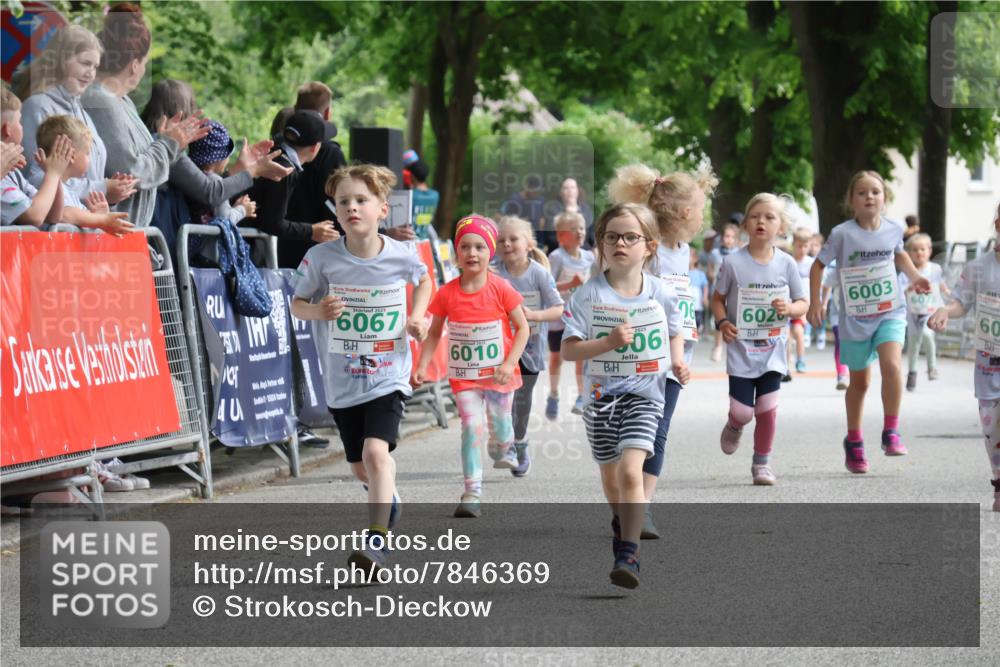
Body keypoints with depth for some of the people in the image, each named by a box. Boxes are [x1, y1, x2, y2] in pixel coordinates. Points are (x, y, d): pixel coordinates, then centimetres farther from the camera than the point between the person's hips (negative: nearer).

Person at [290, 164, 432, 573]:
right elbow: (297, 303, 1)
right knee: (361, 468, 16)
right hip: (342, 382, 2)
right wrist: (317, 311, -21)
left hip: (388, 377, -2)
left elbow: (423, 280, 16)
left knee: (376, 451, -24)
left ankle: (377, 541, -18)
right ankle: (389, 497, 50)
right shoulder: (322, 257, -11)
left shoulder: (402, 255, -8)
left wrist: (417, 316, 0)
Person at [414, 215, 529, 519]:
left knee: (499, 426, 14)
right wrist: (422, 366, -9)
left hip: (498, 374, 0)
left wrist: (510, 363, -17)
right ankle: (472, 494, -13)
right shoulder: (447, 294, -8)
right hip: (464, 377, 0)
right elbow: (434, 333, 2)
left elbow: (522, 328, -6)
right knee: (472, 426, -14)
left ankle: (502, 450, 53)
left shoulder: (501, 289, -13)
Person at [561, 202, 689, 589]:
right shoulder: (589, 295, -7)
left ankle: (628, 555, -21)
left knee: (631, 470, -20)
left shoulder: (661, 293, -3)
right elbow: (568, 350, -10)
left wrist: (677, 362, -3)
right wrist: (608, 343, -24)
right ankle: (621, 521, 49)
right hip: (601, 394, 2)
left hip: (644, 395, -2)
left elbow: (674, 333, 16)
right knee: (610, 473, 18)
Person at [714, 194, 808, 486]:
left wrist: (789, 308, -16)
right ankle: (734, 427, 33)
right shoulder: (734, 262, -7)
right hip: (741, 349, -2)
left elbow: (803, 303, 6)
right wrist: (722, 322, -14)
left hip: (773, 350, 2)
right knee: (742, 411, -5)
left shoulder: (786, 264, -2)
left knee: (767, 408, -2)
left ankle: (762, 462, 15)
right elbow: (718, 298, 4)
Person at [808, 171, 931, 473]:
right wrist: (815, 302, -5)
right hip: (854, 318, -1)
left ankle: (891, 432, -12)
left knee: (891, 364, -24)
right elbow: (818, 265, -1)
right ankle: (853, 441, 31)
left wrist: (914, 276, 6)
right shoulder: (842, 234, -12)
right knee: (860, 381, 11)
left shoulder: (894, 229, -2)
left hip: (890, 313, 1)